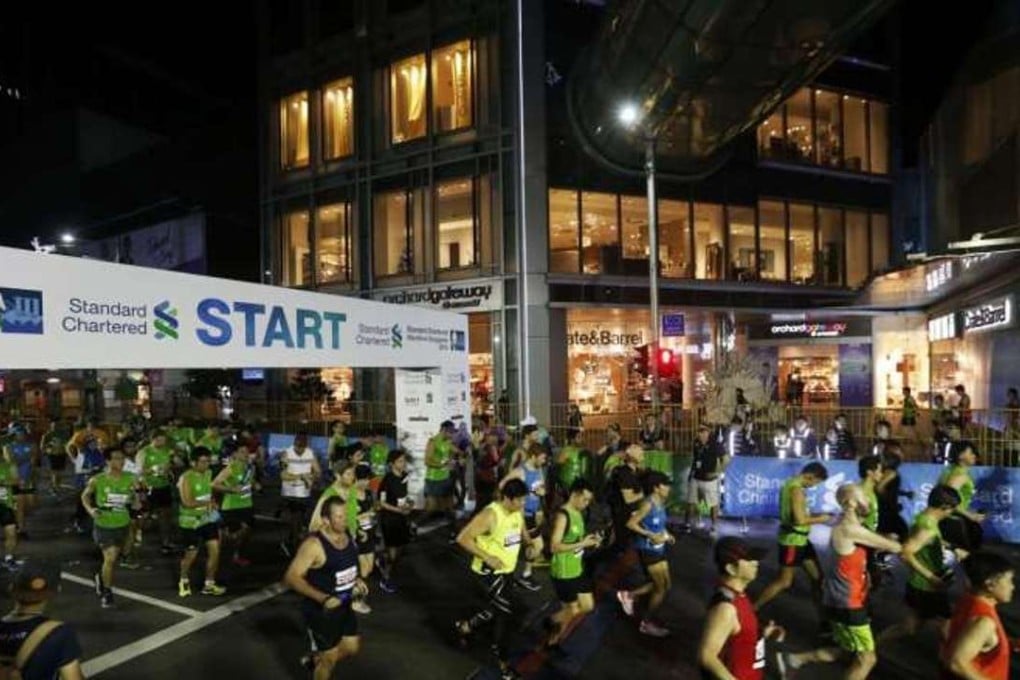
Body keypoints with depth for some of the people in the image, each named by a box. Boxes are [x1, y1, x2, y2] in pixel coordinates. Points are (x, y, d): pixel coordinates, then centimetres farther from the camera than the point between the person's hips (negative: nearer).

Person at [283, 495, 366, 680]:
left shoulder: (347, 535, -3)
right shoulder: (314, 544, -26)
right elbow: (291, 577, -26)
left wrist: (356, 580, 0)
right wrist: (323, 598, -30)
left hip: (344, 606, 7)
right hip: (320, 610, -7)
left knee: (352, 647, 19)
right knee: (330, 658, 7)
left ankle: (317, 659, 43)